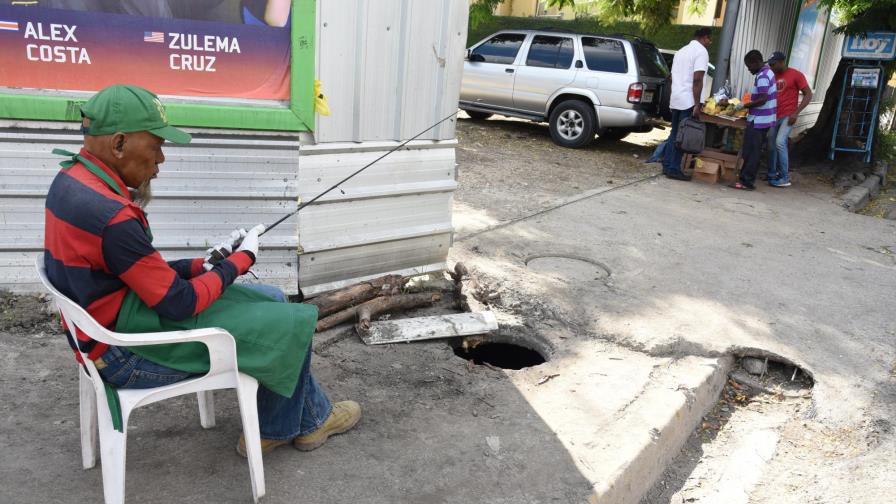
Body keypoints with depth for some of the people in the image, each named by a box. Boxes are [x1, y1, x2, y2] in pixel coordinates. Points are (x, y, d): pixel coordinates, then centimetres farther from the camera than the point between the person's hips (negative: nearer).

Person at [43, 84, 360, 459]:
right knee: (289, 326, -2)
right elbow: (181, 304, -22)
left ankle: (276, 429, 22)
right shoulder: (111, 217, -30)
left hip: (114, 327, 10)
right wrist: (242, 259, -9)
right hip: (129, 355, -9)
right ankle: (311, 420, 25)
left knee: (272, 302, 13)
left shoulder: (73, 179, 0)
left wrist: (202, 266, -1)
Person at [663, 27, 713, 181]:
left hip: (676, 99, 8)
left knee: (674, 134, 13)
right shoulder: (701, 51, -7)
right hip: (688, 101, -8)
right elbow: (697, 80, -17)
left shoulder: (681, 51, 19)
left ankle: (667, 166, 15)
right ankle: (674, 169, -3)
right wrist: (697, 105, -18)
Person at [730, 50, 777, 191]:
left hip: (758, 120, -10)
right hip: (763, 119, 10)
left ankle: (746, 182, -5)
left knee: (751, 152, -7)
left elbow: (762, 100, -24)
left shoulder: (762, 77, -17)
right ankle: (747, 179, 18)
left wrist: (745, 106, -15)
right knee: (754, 151, 13)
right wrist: (748, 105, 16)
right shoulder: (768, 72, 15)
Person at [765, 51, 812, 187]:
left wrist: (796, 113, -16)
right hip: (774, 116, 7)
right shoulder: (773, 77, 11)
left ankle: (785, 178, -12)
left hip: (788, 116, -6)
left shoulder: (796, 75, -7)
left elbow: (808, 95, -7)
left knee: (780, 142, -18)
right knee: (772, 146, 9)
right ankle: (772, 174, 24)